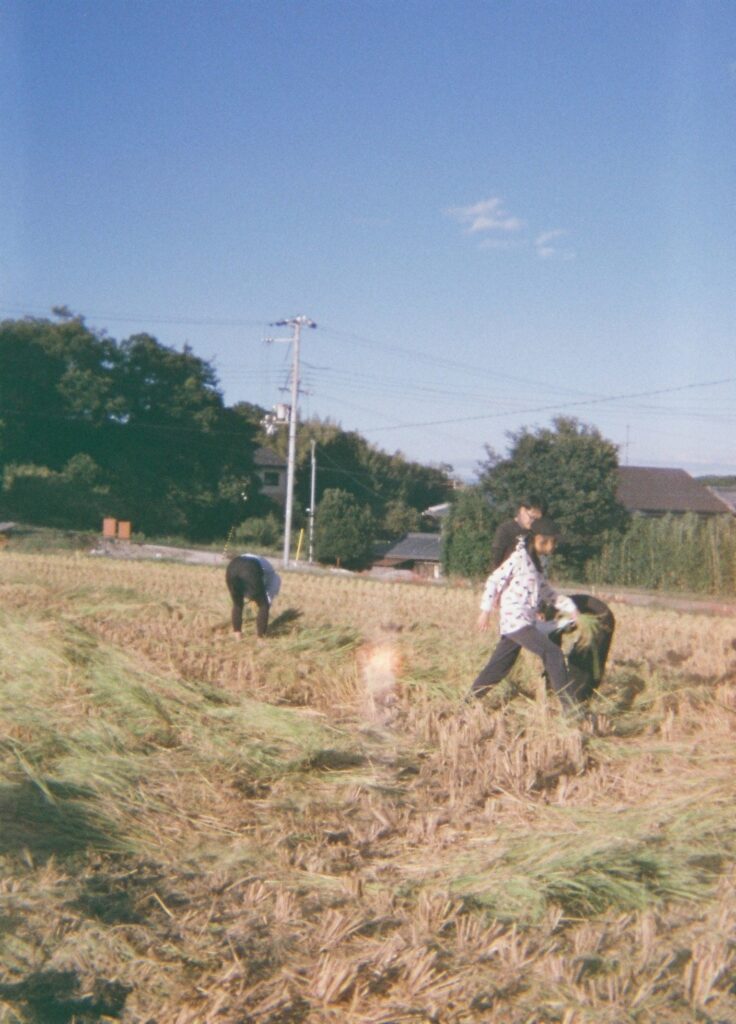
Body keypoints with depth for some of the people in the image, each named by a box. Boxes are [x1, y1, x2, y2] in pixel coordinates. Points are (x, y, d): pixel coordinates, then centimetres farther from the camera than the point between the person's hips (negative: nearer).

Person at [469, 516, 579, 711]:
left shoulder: (536, 563, 19)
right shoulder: (519, 558, -9)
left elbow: (546, 593, 22)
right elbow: (494, 580, -10)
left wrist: (569, 607, 9)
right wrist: (486, 610, -12)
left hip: (526, 622, 9)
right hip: (516, 620, -9)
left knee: (499, 667, 13)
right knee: (553, 653, -16)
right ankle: (569, 706, -17)